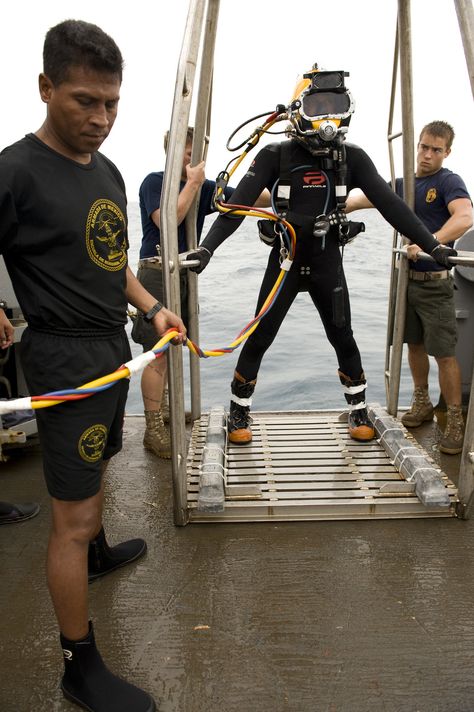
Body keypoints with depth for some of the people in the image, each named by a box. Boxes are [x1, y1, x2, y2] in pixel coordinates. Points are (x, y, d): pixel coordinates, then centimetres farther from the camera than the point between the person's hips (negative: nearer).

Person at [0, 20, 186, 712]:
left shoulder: (108, 171, 10)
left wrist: (152, 307, 9)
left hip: (113, 346, 9)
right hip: (66, 357, -8)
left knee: (97, 465, 27)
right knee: (72, 518, 0)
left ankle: (98, 551, 53)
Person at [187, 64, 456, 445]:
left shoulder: (352, 158, -2)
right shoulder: (275, 156, -8)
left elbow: (390, 204, -3)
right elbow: (238, 205, -13)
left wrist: (433, 245, -8)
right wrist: (206, 247, -25)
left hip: (328, 261, 2)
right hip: (284, 260, -1)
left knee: (343, 338, 6)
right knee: (259, 338, 1)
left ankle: (359, 410, 24)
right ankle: (239, 412, 17)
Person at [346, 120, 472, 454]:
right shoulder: (403, 184, 11)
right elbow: (363, 198, 7)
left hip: (435, 283, -6)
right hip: (405, 277, 6)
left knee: (444, 352, -5)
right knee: (415, 344, 14)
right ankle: (422, 403, 30)